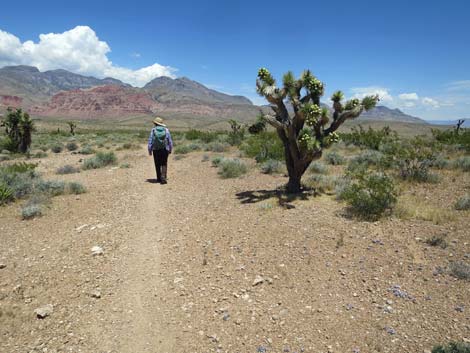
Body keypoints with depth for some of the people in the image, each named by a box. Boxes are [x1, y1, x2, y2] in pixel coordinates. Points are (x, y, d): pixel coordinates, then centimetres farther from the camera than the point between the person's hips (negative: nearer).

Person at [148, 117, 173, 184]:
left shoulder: (153, 130, -4)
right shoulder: (166, 130, -1)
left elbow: (150, 141, -4)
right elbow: (170, 141, 2)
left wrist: (150, 150, 4)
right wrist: (170, 149, 12)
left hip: (156, 150, 0)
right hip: (164, 150, 0)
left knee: (157, 165, 14)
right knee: (164, 164, 5)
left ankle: (159, 178, 22)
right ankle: (163, 178, -12)